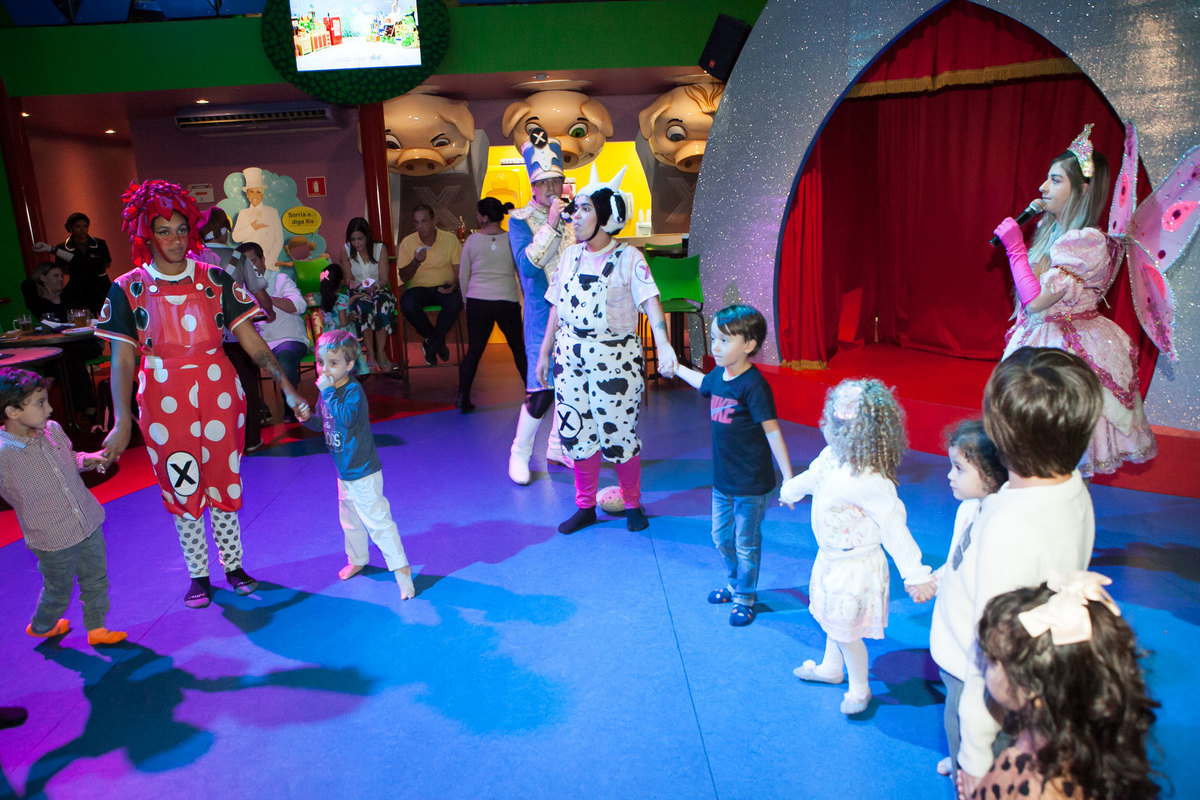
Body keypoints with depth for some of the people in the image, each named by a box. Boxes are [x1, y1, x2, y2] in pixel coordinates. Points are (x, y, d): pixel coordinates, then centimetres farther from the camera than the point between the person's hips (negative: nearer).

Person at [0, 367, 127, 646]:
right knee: (58, 591, 18)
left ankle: (96, 628, 37)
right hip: (54, 542, -5)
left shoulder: (53, 429, -5)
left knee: (96, 581, 17)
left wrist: (88, 459, -4)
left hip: (90, 524, 5)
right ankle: (41, 626, 47)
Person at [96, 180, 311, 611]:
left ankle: (233, 564, 27)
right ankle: (198, 573, 26)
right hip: (163, 401, 0)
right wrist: (122, 422, -14)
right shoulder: (128, 289, -3)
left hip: (218, 393, 1)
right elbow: (122, 359, -5)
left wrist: (287, 387, -12)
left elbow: (251, 340, -4)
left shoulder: (215, 279, -2)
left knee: (224, 481, 9)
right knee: (181, 487, 9)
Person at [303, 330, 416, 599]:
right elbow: (321, 423, 16)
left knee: (377, 521, -7)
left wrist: (328, 392, -33)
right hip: (344, 472, 9)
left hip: (363, 472, -9)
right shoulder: (327, 391, 3)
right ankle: (356, 560, 44)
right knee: (350, 521, 24)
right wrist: (306, 417, -4)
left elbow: (346, 418, -38)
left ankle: (401, 569, 1)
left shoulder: (353, 390, -21)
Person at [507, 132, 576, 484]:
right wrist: (550, 224, -22)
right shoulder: (520, 220, -5)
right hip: (543, 313, -5)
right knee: (541, 390, -9)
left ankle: (557, 448, 28)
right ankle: (520, 452, 10)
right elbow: (527, 264, -20)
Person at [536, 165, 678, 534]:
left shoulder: (628, 257, -8)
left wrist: (663, 343, -39)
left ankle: (633, 505, 26)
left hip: (615, 359, -5)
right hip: (570, 357, 5)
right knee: (575, 433, 8)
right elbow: (557, 307, 13)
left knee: (618, 435, 3)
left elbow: (650, 300, -22)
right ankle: (585, 507, 26)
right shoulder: (571, 255, 8)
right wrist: (544, 353, 14)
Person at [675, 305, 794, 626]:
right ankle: (735, 584, 41)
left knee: (746, 543, 7)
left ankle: (745, 598, 26)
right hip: (722, 479, 7)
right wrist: (675, 367, 42)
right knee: (721, 536, 19)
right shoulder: (718, 376, 1)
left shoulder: (753, 385, -21)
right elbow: (702, 382, 28)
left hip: (751, 484, -7)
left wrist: (788, 478, -18)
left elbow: (772, 432, -19)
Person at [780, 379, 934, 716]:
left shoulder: (870, 483, -35)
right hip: (831, 558, 8)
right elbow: (812, 476, 14)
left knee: (846, 630, 11)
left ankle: (859, 688, 36)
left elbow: (894, 527, -31)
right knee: (833, 620, 28)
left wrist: (916, 575, -28)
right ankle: (831, 668, 52)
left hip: (854, 567, -8)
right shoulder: (832, 456, -8)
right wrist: (790, 491, 34)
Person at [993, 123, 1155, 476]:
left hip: (1067, 350, -8)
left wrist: (1016, 246, -17)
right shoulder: (1050, 230, 8)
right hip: (1041, 340, 9)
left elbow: (1036, 300, -23)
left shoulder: (1086, 241, -18)